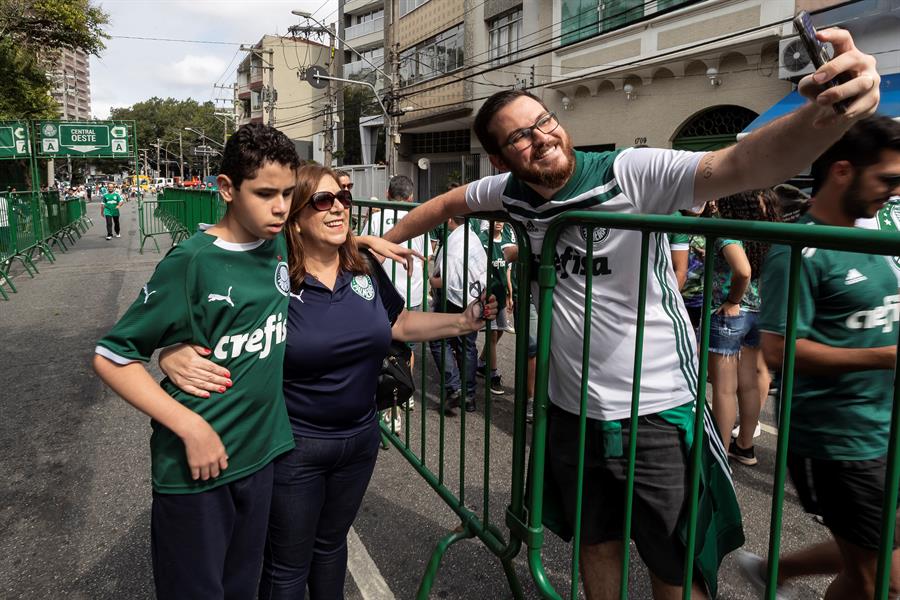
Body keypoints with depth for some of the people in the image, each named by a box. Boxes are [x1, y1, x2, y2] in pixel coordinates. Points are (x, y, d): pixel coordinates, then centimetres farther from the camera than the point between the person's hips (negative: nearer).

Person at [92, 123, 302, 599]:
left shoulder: (281, 245, 0)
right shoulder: (193, 263, -18)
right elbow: (111, 359, -13)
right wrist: (192, 427, -21)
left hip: (259, 454, 5)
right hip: (195, 467, -5)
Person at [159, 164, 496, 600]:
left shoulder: (366, 271, -5)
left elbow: (399, 324, 8)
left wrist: (465, 321, -3)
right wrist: (175, 354, -37)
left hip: (360, 437, 5)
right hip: (294, 445, -4)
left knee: (331, 543, 28)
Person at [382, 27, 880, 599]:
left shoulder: (632, 173, -18)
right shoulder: (510, 192, -2)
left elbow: (740, 166, -34)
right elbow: (447, 203, 17)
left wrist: (825, 116, -53)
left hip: (659, 415, -4)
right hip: (572, 413, 5)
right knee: (596, 543, 25)